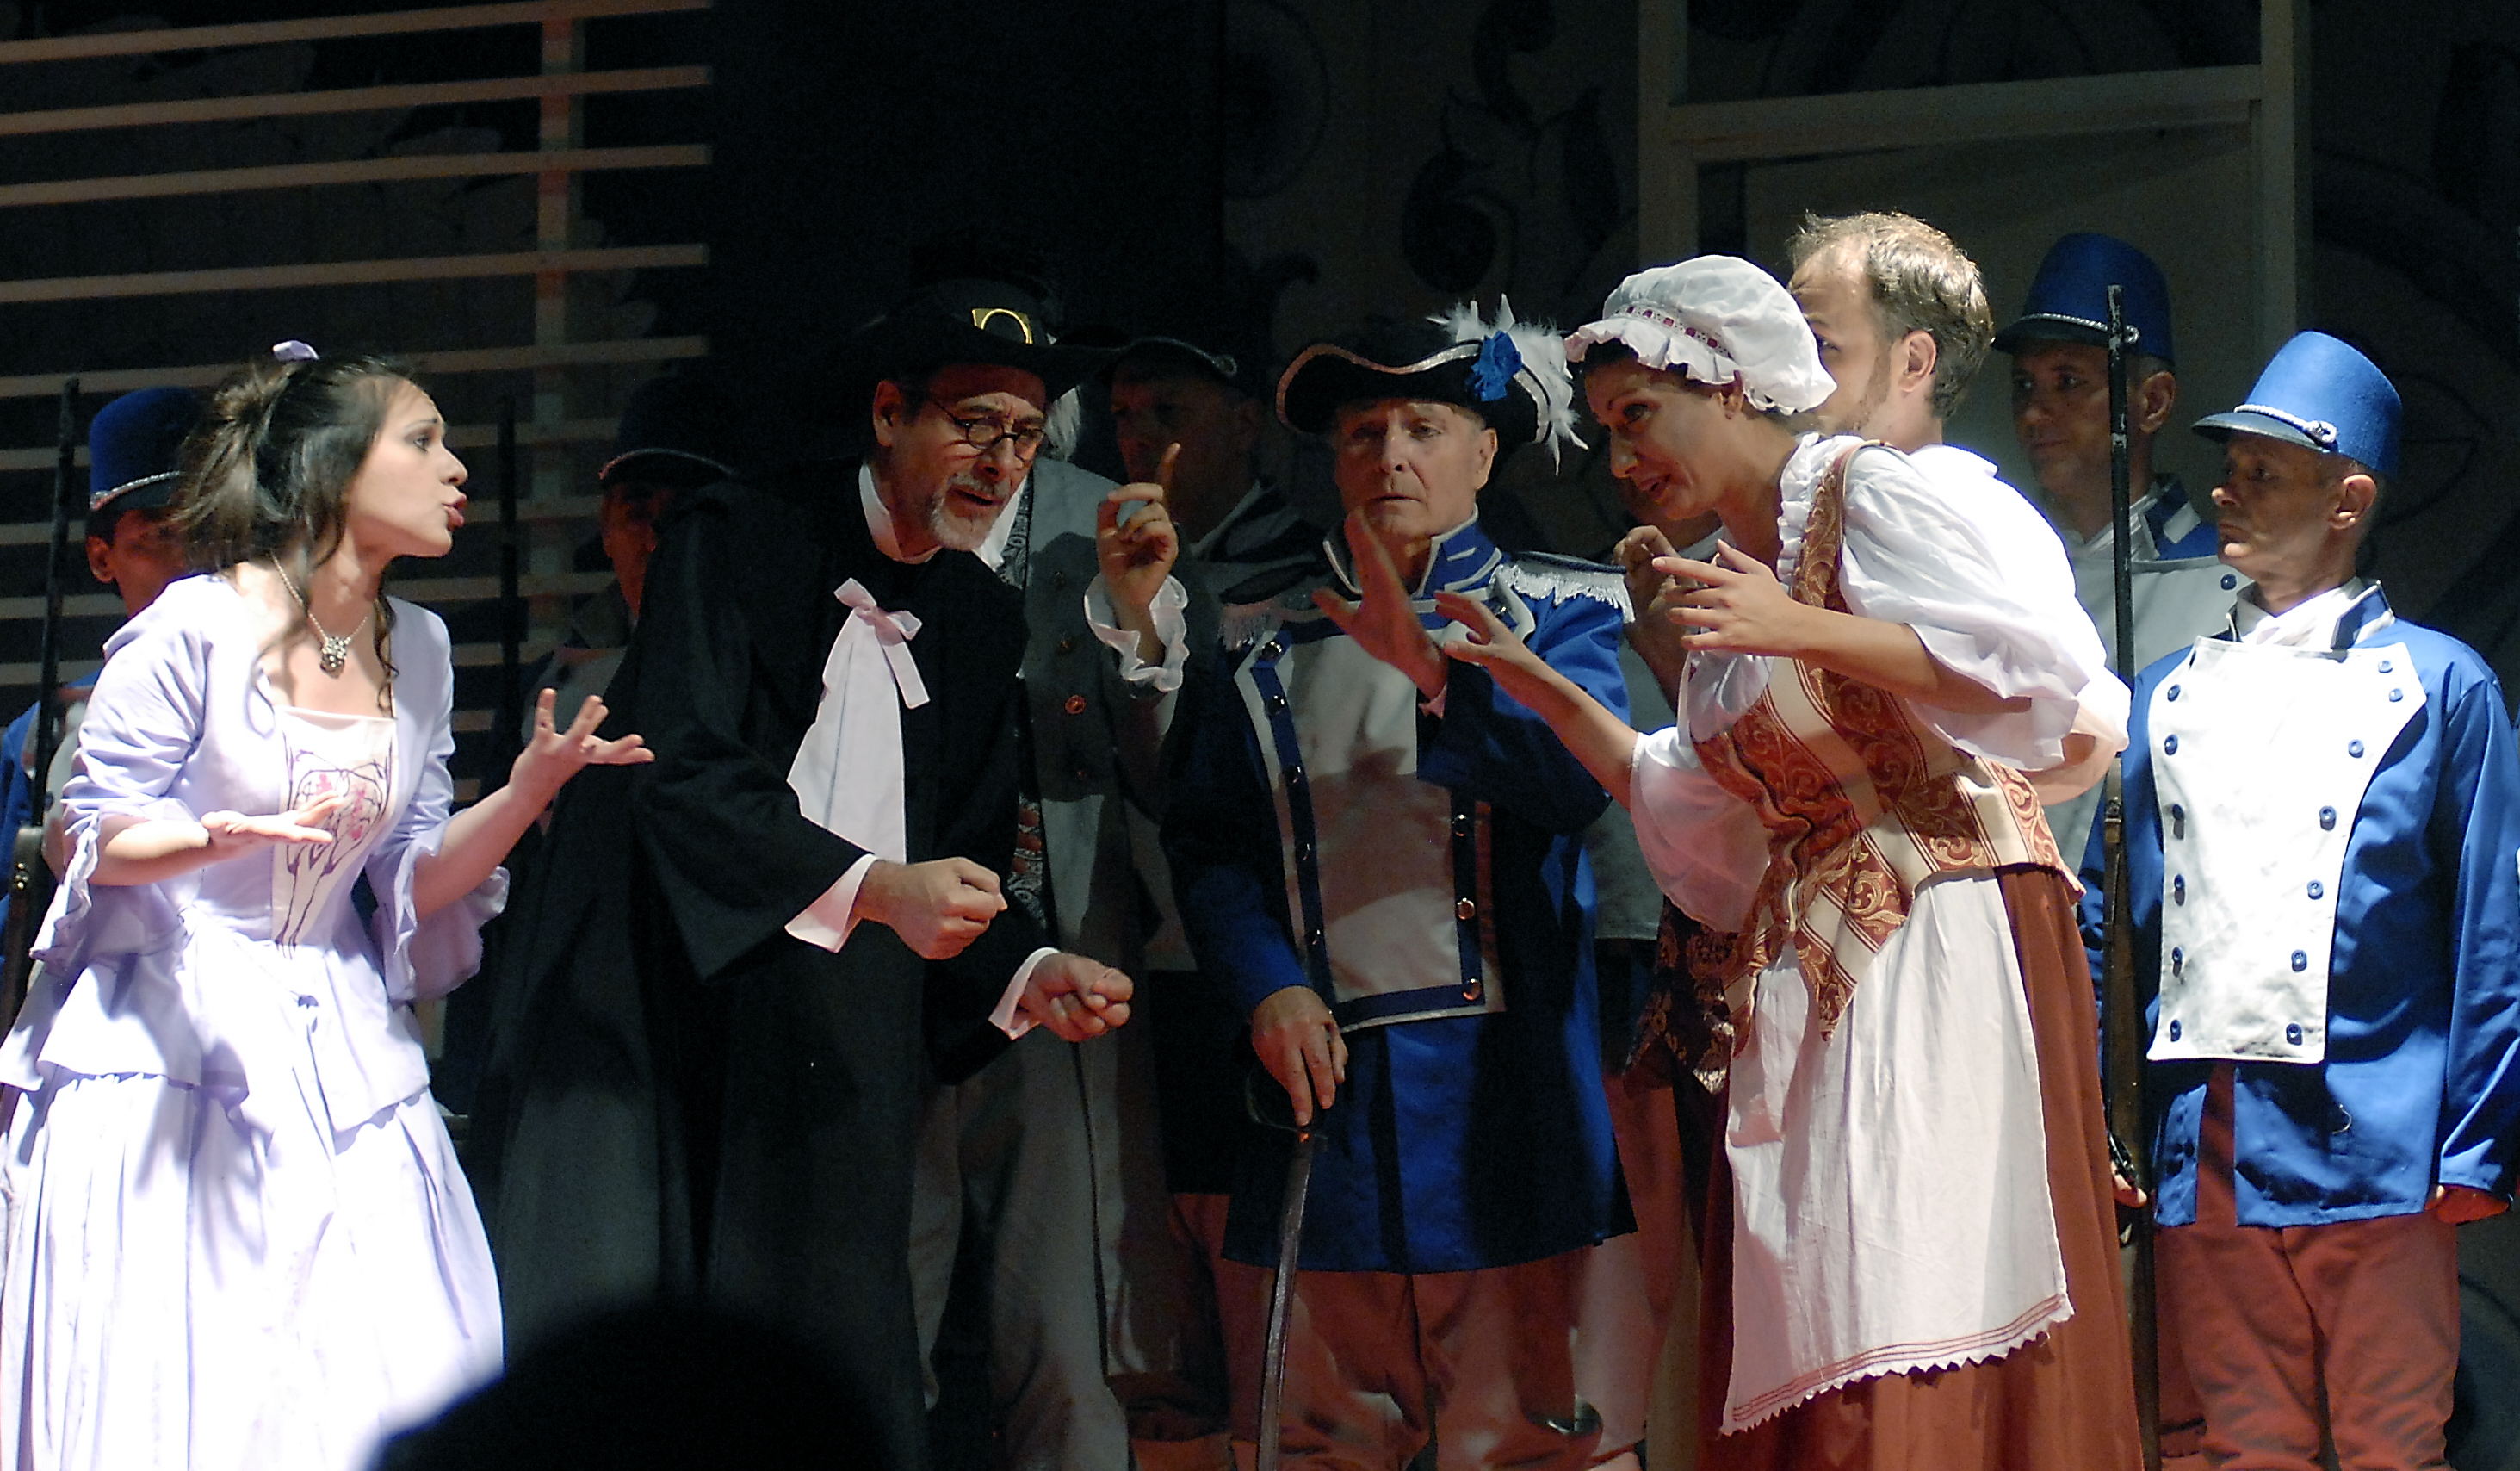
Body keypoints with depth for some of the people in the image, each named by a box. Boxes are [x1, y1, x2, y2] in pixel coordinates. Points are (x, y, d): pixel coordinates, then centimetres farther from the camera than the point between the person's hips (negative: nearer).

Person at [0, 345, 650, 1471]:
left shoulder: (416, 650, 8)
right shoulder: (195, 629, -10)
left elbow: (414, 879, 9)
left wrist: (526, 791, -6)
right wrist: (217, 840, -25)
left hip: (338, 1053, 5)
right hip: (170, 1039, -5)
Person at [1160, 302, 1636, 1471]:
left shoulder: (1559, 615, 8)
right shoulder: (1265, 652, 16)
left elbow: (1579, 779, -10)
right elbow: (1205, 842, 8)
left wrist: (1434, 677, -25)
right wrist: (1268, 987, -9)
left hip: (1503, 1082, -3)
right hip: (1321, 1073, 3)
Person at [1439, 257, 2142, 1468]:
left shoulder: (1869, 497, -3)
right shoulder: (1736, 568, 21)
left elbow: (2043, 669, -16)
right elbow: (1691, 812, 31)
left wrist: (1804, 630, -19)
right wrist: (1542, 691, 23)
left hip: (1945, 945, -8)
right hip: (1807, 979, 8)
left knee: (1919, 1360, -16)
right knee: (1808, 1363, 1)